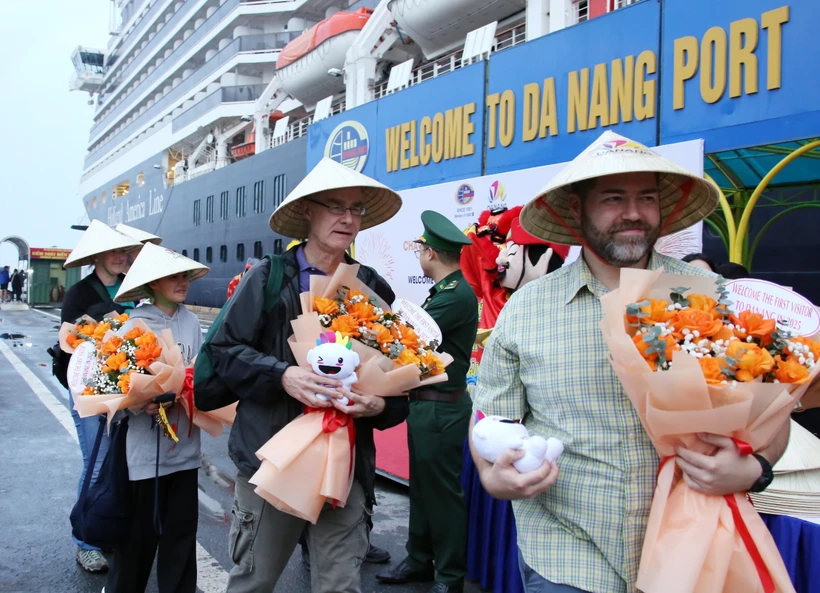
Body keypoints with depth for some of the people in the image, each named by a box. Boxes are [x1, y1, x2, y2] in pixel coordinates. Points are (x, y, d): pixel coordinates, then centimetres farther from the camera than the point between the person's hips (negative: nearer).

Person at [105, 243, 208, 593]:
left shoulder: (191, 322, 3)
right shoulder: (135, 324, -9)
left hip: (185, 444, 4)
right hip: (146, 446, -4)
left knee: (182, 528, 13)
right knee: (141, 531, 8)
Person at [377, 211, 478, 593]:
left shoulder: (458, 294, -19)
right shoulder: (444, 290, 13)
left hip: (442, 409, -10)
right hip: (424, 403, 10)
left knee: (443, 491, 2)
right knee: (421, 486, 18)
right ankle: (420, 560, 32)